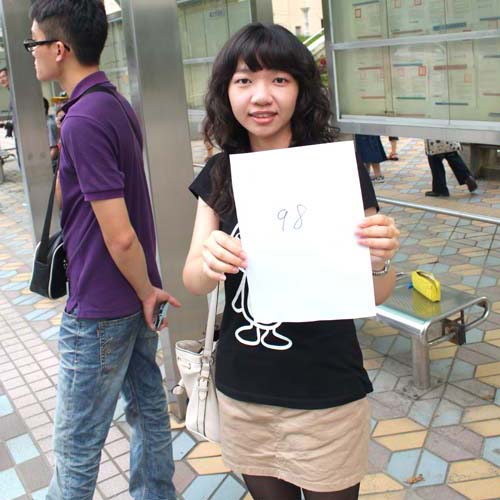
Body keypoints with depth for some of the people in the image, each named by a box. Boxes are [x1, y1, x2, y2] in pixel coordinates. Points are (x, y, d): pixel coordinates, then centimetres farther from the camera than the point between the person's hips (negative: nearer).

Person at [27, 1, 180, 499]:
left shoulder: (83, 120, -23)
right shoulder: (118, 105, 7)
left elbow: (120, 234, -25)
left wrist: (146, 291, -11)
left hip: (99, 312, -9)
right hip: (138, 298, 9)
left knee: (75, 447, 9)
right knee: (148, 409, 21)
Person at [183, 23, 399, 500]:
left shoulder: (339, 168, -13)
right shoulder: (220, 174, -1)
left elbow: (375, 294, -9)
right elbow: (193, 283, -5)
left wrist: (379, 260, -31)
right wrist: (209, 262, -27)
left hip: (324, 397, -3)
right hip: (241, 392, 4)